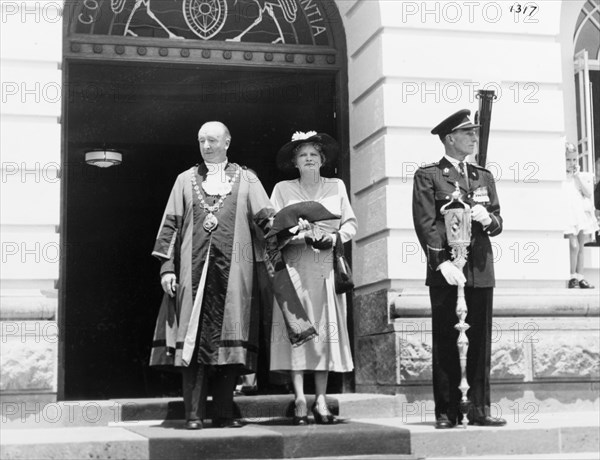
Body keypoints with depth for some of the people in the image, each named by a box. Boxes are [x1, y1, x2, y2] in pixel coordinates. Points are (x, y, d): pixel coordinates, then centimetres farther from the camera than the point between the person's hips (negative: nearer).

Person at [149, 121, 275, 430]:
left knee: (229, 339, -3)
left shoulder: (246, 180, 14)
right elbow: (170, 225, 12)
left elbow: (266, 218, 5)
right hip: (193, 270, 1)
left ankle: (224, 413, 3)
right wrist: (166, 266, 1)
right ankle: (194, 413, -3)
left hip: (233, 270, 0)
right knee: (193, 337, -5)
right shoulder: (186, 180, 17)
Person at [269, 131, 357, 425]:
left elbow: (350, 223, 14)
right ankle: (300, 401, -11)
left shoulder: (336, 187, 16)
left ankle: (321, 401, 1)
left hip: (328, 266, 2)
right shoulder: (283, 189, 10)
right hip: (295, 265, -2)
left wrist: (335, 238, -6)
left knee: (326, 330, -2)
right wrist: (301, 235, -13)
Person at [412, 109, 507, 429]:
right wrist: (443, 262, -16)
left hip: (480, 267, 5)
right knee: (445, 339, 0)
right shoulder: (428, 176, 1)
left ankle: (479, 408, 9)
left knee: (480, 337, 3)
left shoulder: (483, 176, 18)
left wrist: (488, 219, -5)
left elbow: (497, 222, 19)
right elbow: (425, 223, -7)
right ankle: (446, 411, 5)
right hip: (445, 268, -4)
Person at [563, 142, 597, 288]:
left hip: (582, 215, 5)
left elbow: (589, 194, -2)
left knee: (580, 247, 9)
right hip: (567, 216, -5)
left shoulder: (582, 176, 11)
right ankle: (572, 277, -7)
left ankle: (580, 277, 14)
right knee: (574, 245, -15)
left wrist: (577, 176, -5)